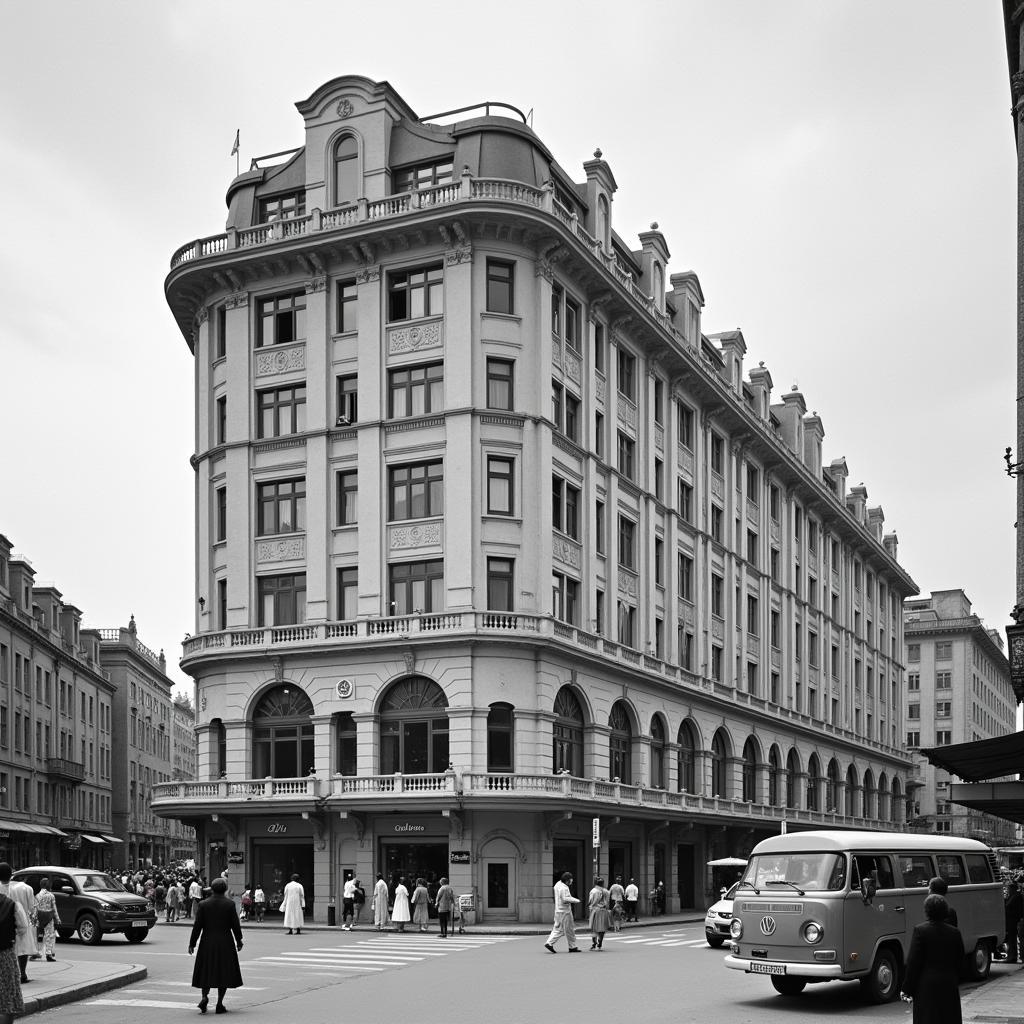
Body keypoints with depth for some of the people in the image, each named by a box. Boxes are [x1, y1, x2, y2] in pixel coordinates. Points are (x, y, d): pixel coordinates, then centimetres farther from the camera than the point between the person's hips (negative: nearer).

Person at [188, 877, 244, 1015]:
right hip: (225, 943, -1)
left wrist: (192, 944, 2)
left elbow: (197, 926, -5)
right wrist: (239, 941, 9)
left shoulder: (203, 904, -4)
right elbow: (235, 925, -4)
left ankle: (205, 997, -9)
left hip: (207, 942, 1)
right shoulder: (230, 904, -6)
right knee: (224, 972, 7)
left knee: (206, 971, 13)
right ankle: (219, 1004, 4)